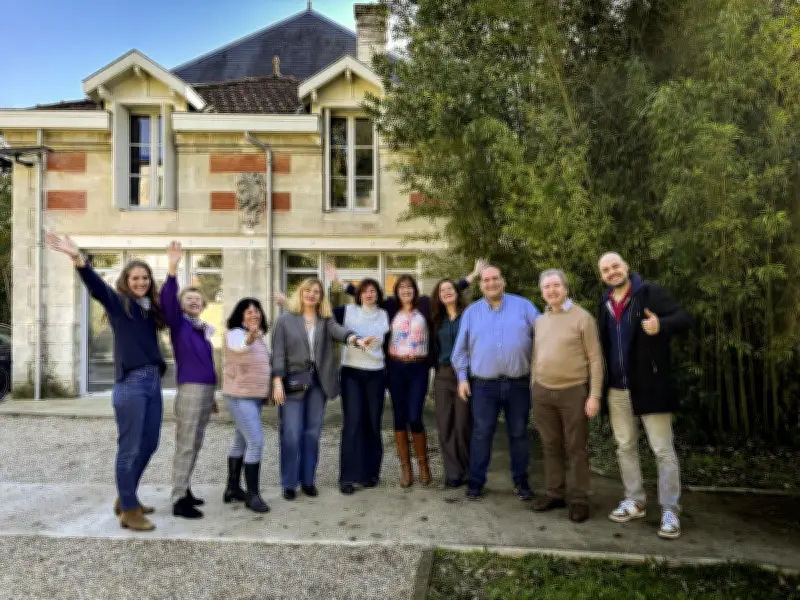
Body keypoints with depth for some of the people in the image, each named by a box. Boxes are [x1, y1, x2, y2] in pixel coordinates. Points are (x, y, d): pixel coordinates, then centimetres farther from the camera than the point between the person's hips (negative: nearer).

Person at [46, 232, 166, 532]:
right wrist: (77, 258, -37)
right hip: (130, 383, -7)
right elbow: (95, 285, -20)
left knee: (148, 445, 14)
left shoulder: (151, 308, 13)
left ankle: (125, 499, 31)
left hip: (153, 382, 7)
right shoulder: (117, 302, -4)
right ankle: (129, 511, 9)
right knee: (129, 448, -1)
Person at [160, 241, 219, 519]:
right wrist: (172, 270, -37)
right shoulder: (178, 323, -3)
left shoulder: (206, 329, 16)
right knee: (185, 445, -7)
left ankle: (184, 490, 24)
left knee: (195, 445, 13)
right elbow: (166, 302, -24)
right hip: (189, 390, -7)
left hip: (206, 390, 7)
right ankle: (178, 500, -3)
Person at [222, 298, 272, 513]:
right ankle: (252, 495, -7)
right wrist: (250, 336, -59)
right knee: (256, 442, -14)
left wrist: (267, 393, 21)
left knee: (241, 441, 15)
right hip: (240, 396, -9)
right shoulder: (235, 334, -13)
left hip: (254, 396, 9)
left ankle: (232, 488, 25)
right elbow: (239, 347, -38)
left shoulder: (259, 337, 13)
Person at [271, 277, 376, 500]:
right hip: (293, 381, -2)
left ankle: (308, 480, 21)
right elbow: (278, 353, -2)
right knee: (291, 434, -2)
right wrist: (277, 382, -11)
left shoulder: (326, 320, 8)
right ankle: (289, 483, 11)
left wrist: (357, 339, -35)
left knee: (312, 433, 8)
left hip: (318, 382, 3)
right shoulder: (284, 320, 2)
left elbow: (339, 331, -13)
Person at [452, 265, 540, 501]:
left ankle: (521, 481, 26)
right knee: (481, 434, 5)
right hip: (484, 385, 0)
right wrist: (462, 377, 2)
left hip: (519, 384, 0)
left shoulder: (523, 306, 3)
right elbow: (461, 349, 9)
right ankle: (476, 482, 16)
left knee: (519, 434, 11)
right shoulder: (471, 312, 7)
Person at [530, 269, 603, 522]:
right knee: (551, 446, 12)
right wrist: (533, 389, 15)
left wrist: (595, 395, -12)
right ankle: (554, 494, 24)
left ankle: (579, 499, 16)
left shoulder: (582, 317, -6)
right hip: (542, 392, 5)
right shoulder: (540, 321, 10)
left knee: (577, 448, 5)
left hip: (573, 392, -5)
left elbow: (595, 358, -7)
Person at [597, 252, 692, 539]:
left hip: (650, 385, -6)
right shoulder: (605, 303, 11)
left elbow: (685, 319, -13)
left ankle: (670, 510, 10)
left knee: (663, 450, 1)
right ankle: (635, 501, 27)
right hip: (617, 388, 6)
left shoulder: (650, 292, -7)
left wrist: (661, 324, -33)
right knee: (625, 447, 13)